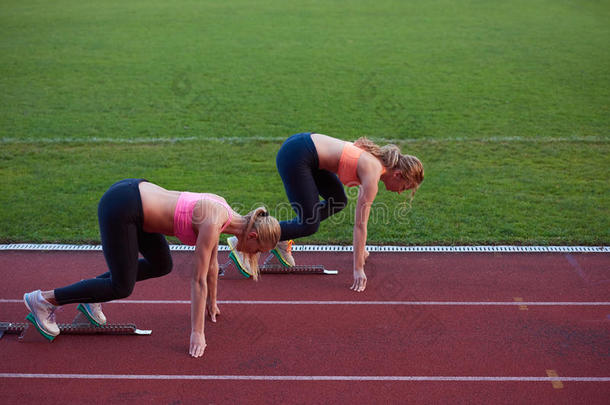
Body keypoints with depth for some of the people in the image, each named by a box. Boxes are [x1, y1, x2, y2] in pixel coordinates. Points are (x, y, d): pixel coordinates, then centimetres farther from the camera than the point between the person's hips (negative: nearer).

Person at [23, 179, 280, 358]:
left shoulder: (222, 209, 6)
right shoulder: (213, 224, -19)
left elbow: (212, 263, 19)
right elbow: (199, 280, -16)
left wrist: (211, 303, 29)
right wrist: (197, 333, -11)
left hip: (135, 192, 9)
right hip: (119, 208, -9)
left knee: (161, 267, 17)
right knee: (122, 288, -1)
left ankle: (91, 296, 23)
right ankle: (43, 299, 9)